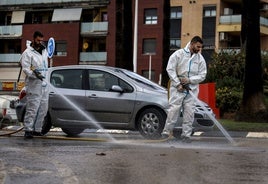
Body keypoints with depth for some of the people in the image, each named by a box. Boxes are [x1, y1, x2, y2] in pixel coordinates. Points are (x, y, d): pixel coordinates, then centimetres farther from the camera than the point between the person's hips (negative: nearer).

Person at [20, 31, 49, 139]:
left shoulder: (44, 51, 16)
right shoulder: (28, 53, -7)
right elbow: (25, 68, -15)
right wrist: (34, 74, -31)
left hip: (44, 85, 8)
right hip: (34, 86, -8)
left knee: (43, 109, 9)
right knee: (32, 109, -10)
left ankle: (37, 130, 17)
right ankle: (28, 130, -6)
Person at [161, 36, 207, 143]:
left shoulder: (200, 59, 8)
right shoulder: (178, 54, -2)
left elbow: (202, 75, 4)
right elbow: (170, 69, -5)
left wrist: (189, 80, -11)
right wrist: (178, 84, -11)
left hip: (192, 89, 3)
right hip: (177, 88, -3)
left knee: (189, 112, 0)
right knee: (174, 109, -8)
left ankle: (186, 135, 6)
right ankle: (167, 131, 0)